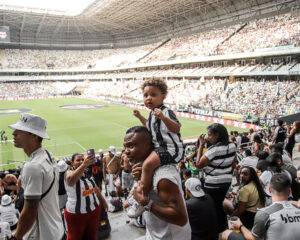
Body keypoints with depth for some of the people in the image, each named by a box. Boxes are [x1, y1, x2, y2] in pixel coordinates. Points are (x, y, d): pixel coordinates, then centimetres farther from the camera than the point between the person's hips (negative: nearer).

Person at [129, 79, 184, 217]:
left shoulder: (166, 112, -16)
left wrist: (163, 117, -46)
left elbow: (176, 129, -33)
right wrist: (140, 117, 28)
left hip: (171, 148, -11)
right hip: (158, 146, 11)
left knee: (148, 164, -31)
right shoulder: (152, 113, 13)